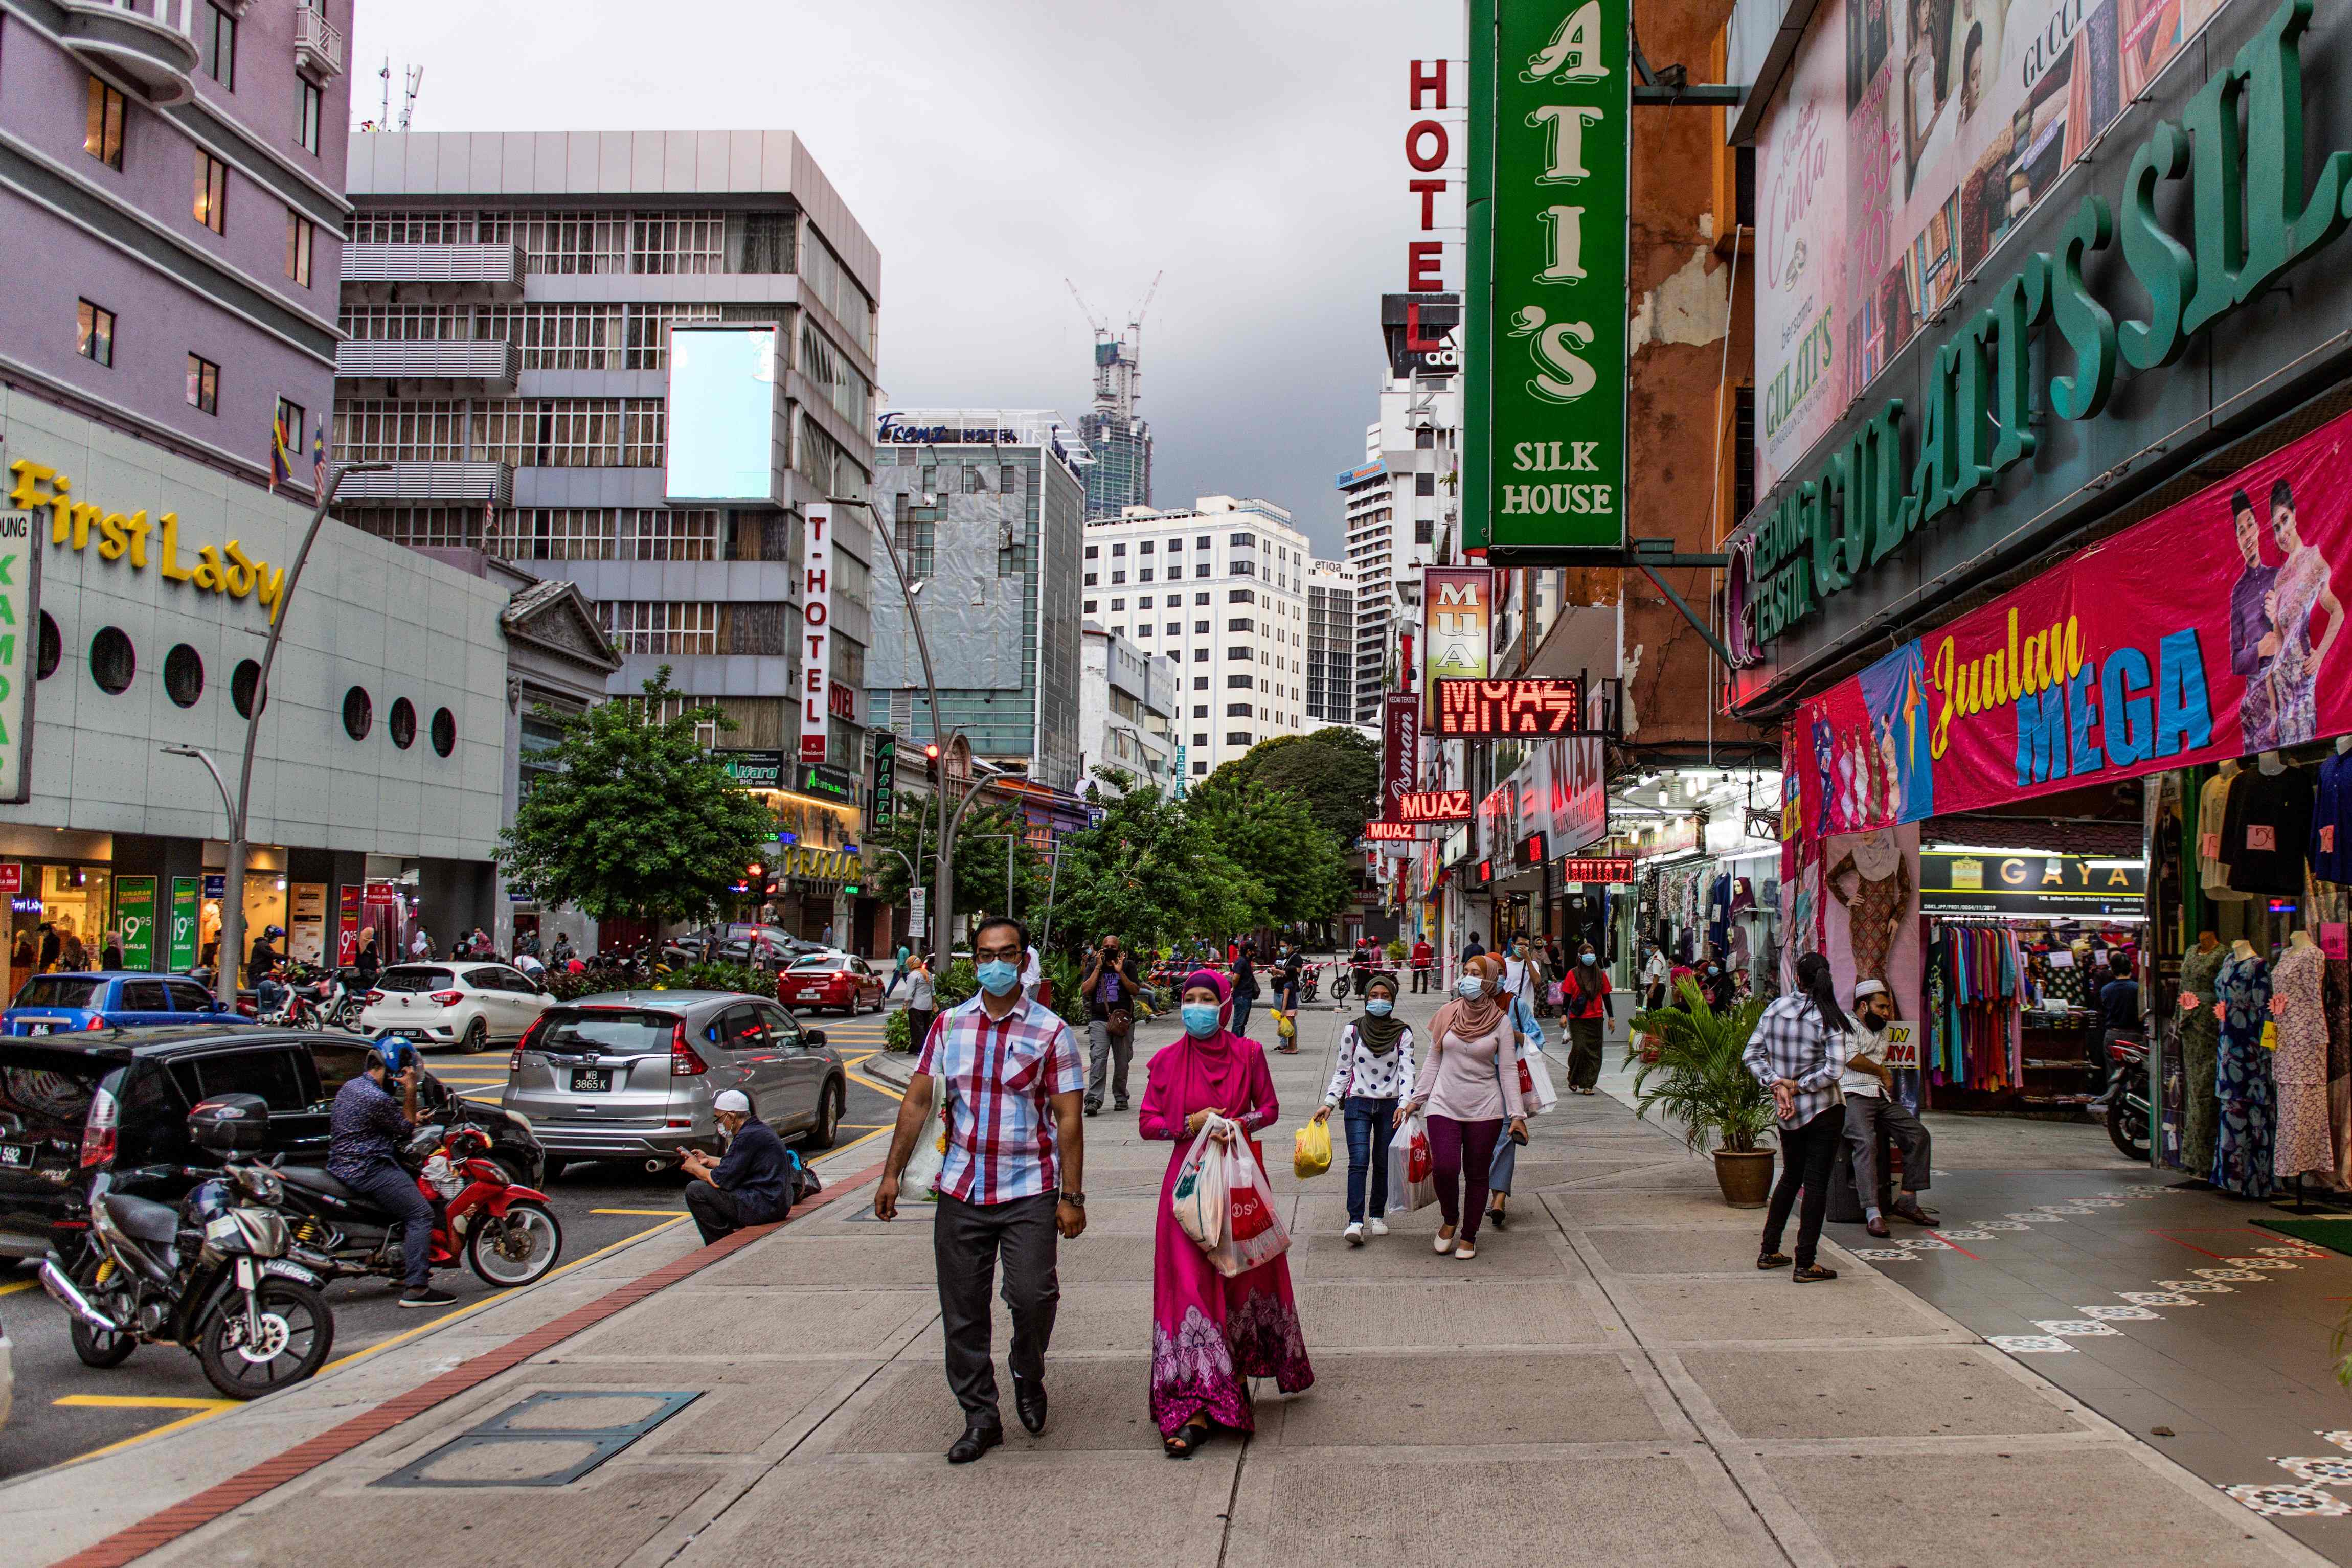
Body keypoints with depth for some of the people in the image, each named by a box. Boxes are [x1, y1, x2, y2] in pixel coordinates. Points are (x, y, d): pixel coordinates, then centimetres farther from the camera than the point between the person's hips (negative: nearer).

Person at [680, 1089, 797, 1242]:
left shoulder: (748, 1137, -18)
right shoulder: (761, 1128, 13)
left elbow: (719, 1180, -16)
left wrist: (695, 1168, 2)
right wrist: (708, 1160, 27)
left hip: (763, 1209, -11)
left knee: (695, 1191, -8)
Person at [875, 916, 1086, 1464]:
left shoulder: (1050, 1031, -1)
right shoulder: (949, 1026, 8)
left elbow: (1069, 1119, -3)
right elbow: (917, 1101, 11)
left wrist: (1072, 1198, -8)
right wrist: (892, 1174, 6)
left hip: (1029, 1192, -3)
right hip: (961, 1190, 3)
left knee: (1031, 1296, -13)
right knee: (962, 1310, 5)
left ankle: (1028, 1379, 18)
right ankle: (980, 1417, 21)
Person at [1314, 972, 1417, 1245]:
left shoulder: (1403, 1033, 0)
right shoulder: (1353, 1030, 2)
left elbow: (1406, 1071, -7)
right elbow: (1343, 1070, 6)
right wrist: (1329, 1103, -2)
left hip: (1390, 1105, 1)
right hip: (1358, 1103, -1)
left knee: (1383, 1162, 7)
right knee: (1359, 1161, -13)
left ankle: (1377, 1215, 24)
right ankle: (1355, 1221, -17)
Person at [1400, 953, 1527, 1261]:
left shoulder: (1501, 1022, -3)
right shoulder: (1447, 1014, 1)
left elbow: (1507, 1071, 0)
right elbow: (1433, 1061, 9)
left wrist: (1517, 1114, -5)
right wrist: (1415, 1101, 7)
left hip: (1484, 1109, -1)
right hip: (1444, 1105, 1)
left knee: (1477, 1175, 6)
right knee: (1445, 1168, -14)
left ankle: (1468, 1235, 24)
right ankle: (1450, 1220, 14)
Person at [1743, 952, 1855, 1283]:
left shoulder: (1774, 1008, 0)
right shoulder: (1829, 1019, -12)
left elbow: (1750, 1056, -1)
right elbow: (1834, 1070, -20)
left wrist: (1777, 1084, -6)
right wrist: (1799, 1085, -10)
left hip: (1786, 1113, 5)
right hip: (1823, 1110, -5)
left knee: (1791, 1177, 20)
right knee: (1816, 1184, 0)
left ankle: (1769, 1251, 24)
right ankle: (1805, 1265, 1)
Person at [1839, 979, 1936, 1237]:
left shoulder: (1882, 1031, 25)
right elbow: (1851, 1059, -13)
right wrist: (1883, 1072, 0)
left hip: (1881, 1097, 9)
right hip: (1854, 1096, -9)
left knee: (1919, 1134, -4)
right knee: (1866, 1141, -29)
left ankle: (1908, 1201, 1)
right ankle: (1873, 1214, -34)